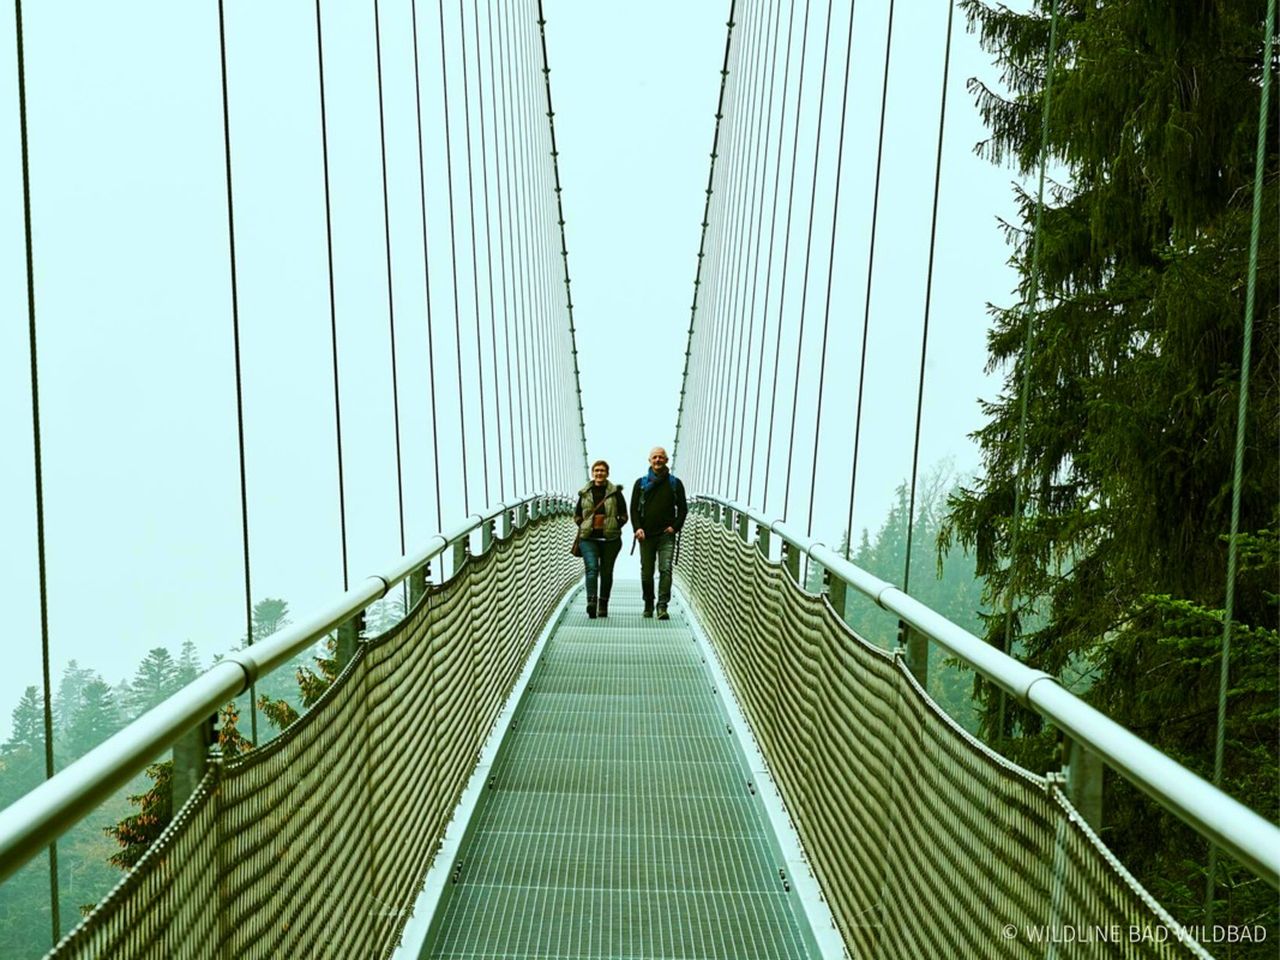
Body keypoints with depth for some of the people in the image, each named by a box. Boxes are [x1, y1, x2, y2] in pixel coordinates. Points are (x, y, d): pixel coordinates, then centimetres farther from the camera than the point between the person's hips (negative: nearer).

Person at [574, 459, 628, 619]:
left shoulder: (615, 492, 3)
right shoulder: (584, 492, 7)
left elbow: (623, 515, 7)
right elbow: (576, 514, 17)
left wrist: (615, 527, -4)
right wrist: (583, 526, 4)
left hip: (610, 538, 0)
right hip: (588, 538, 0)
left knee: (606, 572, 7)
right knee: (592, 568, -15)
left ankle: (603, 604, 16)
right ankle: (591, 601, -24)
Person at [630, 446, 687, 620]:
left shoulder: (675, 483, 7)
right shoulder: (641, 483, 9)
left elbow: (683, 508, 11)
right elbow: (634, 508, 8)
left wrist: (675, 526, -3)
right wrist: (637, 527, -7)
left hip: (666, 535, -1)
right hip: (646, 535, 1)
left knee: (665, 569, -14)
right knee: (646, 572, 7)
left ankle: (662, 606, -14)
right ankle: (648, 605, 20)